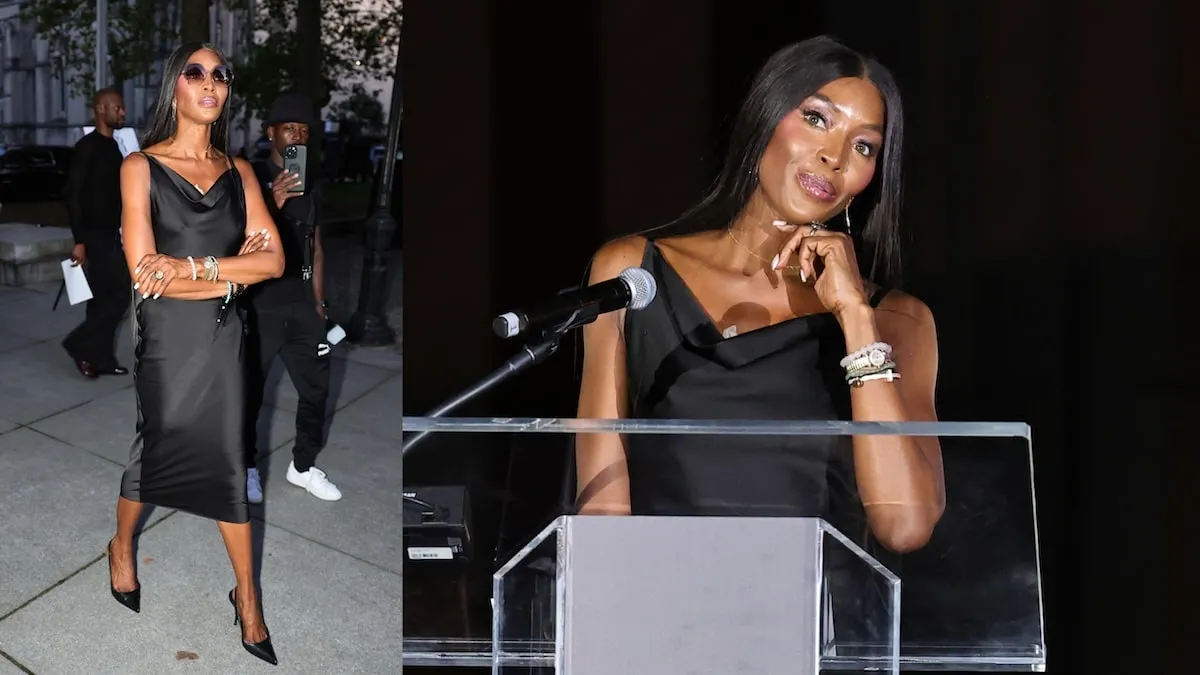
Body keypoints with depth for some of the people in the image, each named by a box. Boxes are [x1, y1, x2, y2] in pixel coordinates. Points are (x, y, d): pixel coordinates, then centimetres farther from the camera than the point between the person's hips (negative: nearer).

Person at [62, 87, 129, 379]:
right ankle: (80, 343, 1)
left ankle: (100, 358, 13)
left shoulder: (113, 146, 14)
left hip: (110, 234, 8)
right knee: (121, 292, -10)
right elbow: (73, 195, -16)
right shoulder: (87, 147, -12)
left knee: (103, 296, 9)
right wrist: (79, 240, -20)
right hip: (95, 234, -8)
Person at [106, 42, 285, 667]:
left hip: (223, 335, 3)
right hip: (166, 335, -3)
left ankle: (247, 599, 15)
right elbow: (146, 274, -15)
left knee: (228, 461, 6)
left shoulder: (239, 171, 5)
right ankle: (122, 548, 41)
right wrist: (233, 272, -13)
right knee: (156, 448, 13)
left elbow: (274, 259, -6)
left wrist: (194, 268, -16)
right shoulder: (141, 167, -7)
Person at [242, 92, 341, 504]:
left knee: (316, 386, 9)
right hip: (257, 305, -5)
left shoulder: (310, 186, 10)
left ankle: (302, 466, 25)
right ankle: (247, 467, 22)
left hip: (300, 304, 6)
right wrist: (274, 204, -31)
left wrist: (318, 302, 13)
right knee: (250, 390, 5)